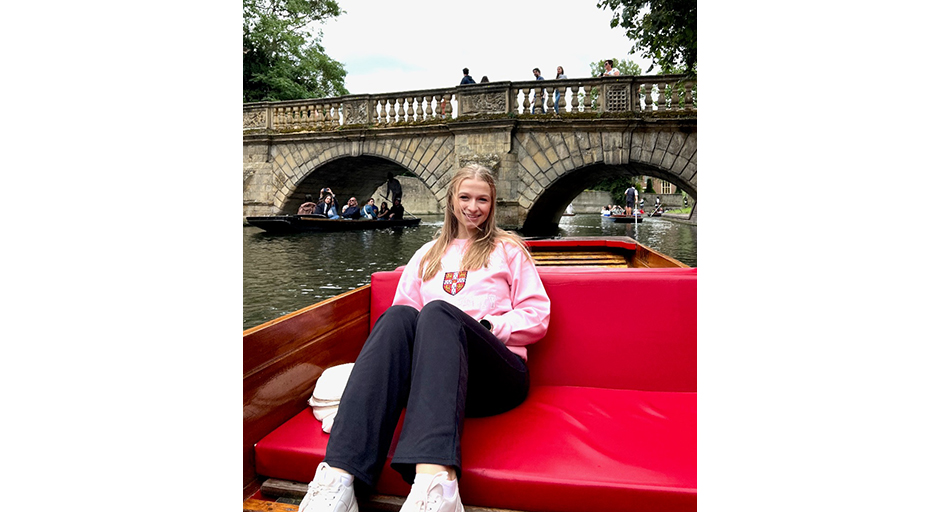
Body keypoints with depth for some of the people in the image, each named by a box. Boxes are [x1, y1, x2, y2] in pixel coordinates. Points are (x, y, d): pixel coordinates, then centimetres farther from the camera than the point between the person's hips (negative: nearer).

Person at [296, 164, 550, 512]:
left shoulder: (508, 249, 19)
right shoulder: (428, 254, 28)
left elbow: (537, 317, 9)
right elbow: (404, 307, 17)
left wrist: (487, 327, -5)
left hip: (497, 374, -2)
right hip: (429, 370, 3)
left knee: (438, 311, -33)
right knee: (399, 315, -30)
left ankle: (434, 479, -55)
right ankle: (339, 473, -46)